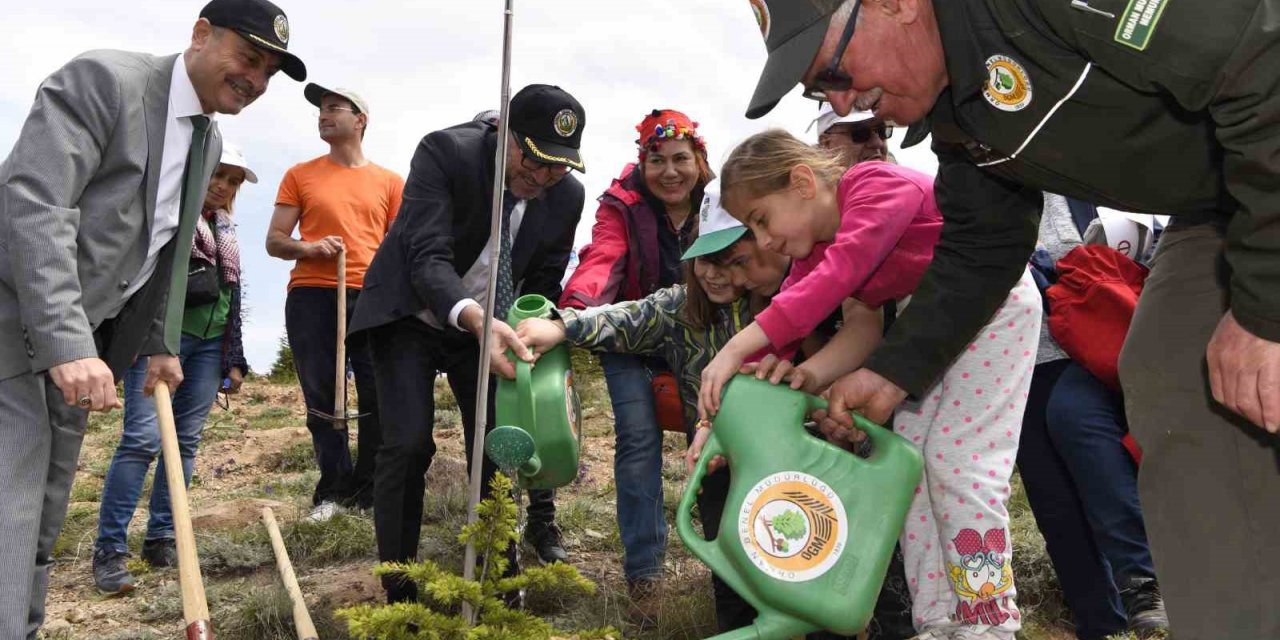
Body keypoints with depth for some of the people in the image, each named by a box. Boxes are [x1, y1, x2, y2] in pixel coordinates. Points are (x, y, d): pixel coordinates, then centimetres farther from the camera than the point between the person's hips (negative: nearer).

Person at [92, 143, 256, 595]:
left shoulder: (225, 232, 21)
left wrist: (235, 360, 18)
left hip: (210, 341, 7)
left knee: (186, 441, 4)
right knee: (142, 437, -14)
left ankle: (160, 539, 12)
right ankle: (109, 549, -10)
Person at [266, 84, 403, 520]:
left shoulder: (389, 182, 11)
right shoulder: (300, 176, 13)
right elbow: (274, 242, 11)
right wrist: (309, 248, -9)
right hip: (311, 297, 1)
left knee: (380, 398, -3)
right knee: (321, 399, 3)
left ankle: (368, 489, 9)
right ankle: (332, 488, 12)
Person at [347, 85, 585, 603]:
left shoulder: (567, 197, -12)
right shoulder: (444, 152, -26)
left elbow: (542, 288, -2)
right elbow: (428, 258, -34)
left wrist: (530, 346, -17)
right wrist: (476, 319, -52)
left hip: (489, 326, 4)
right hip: (411, 316, -3)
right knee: (408, 445, -14)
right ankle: (398, 592, -1)